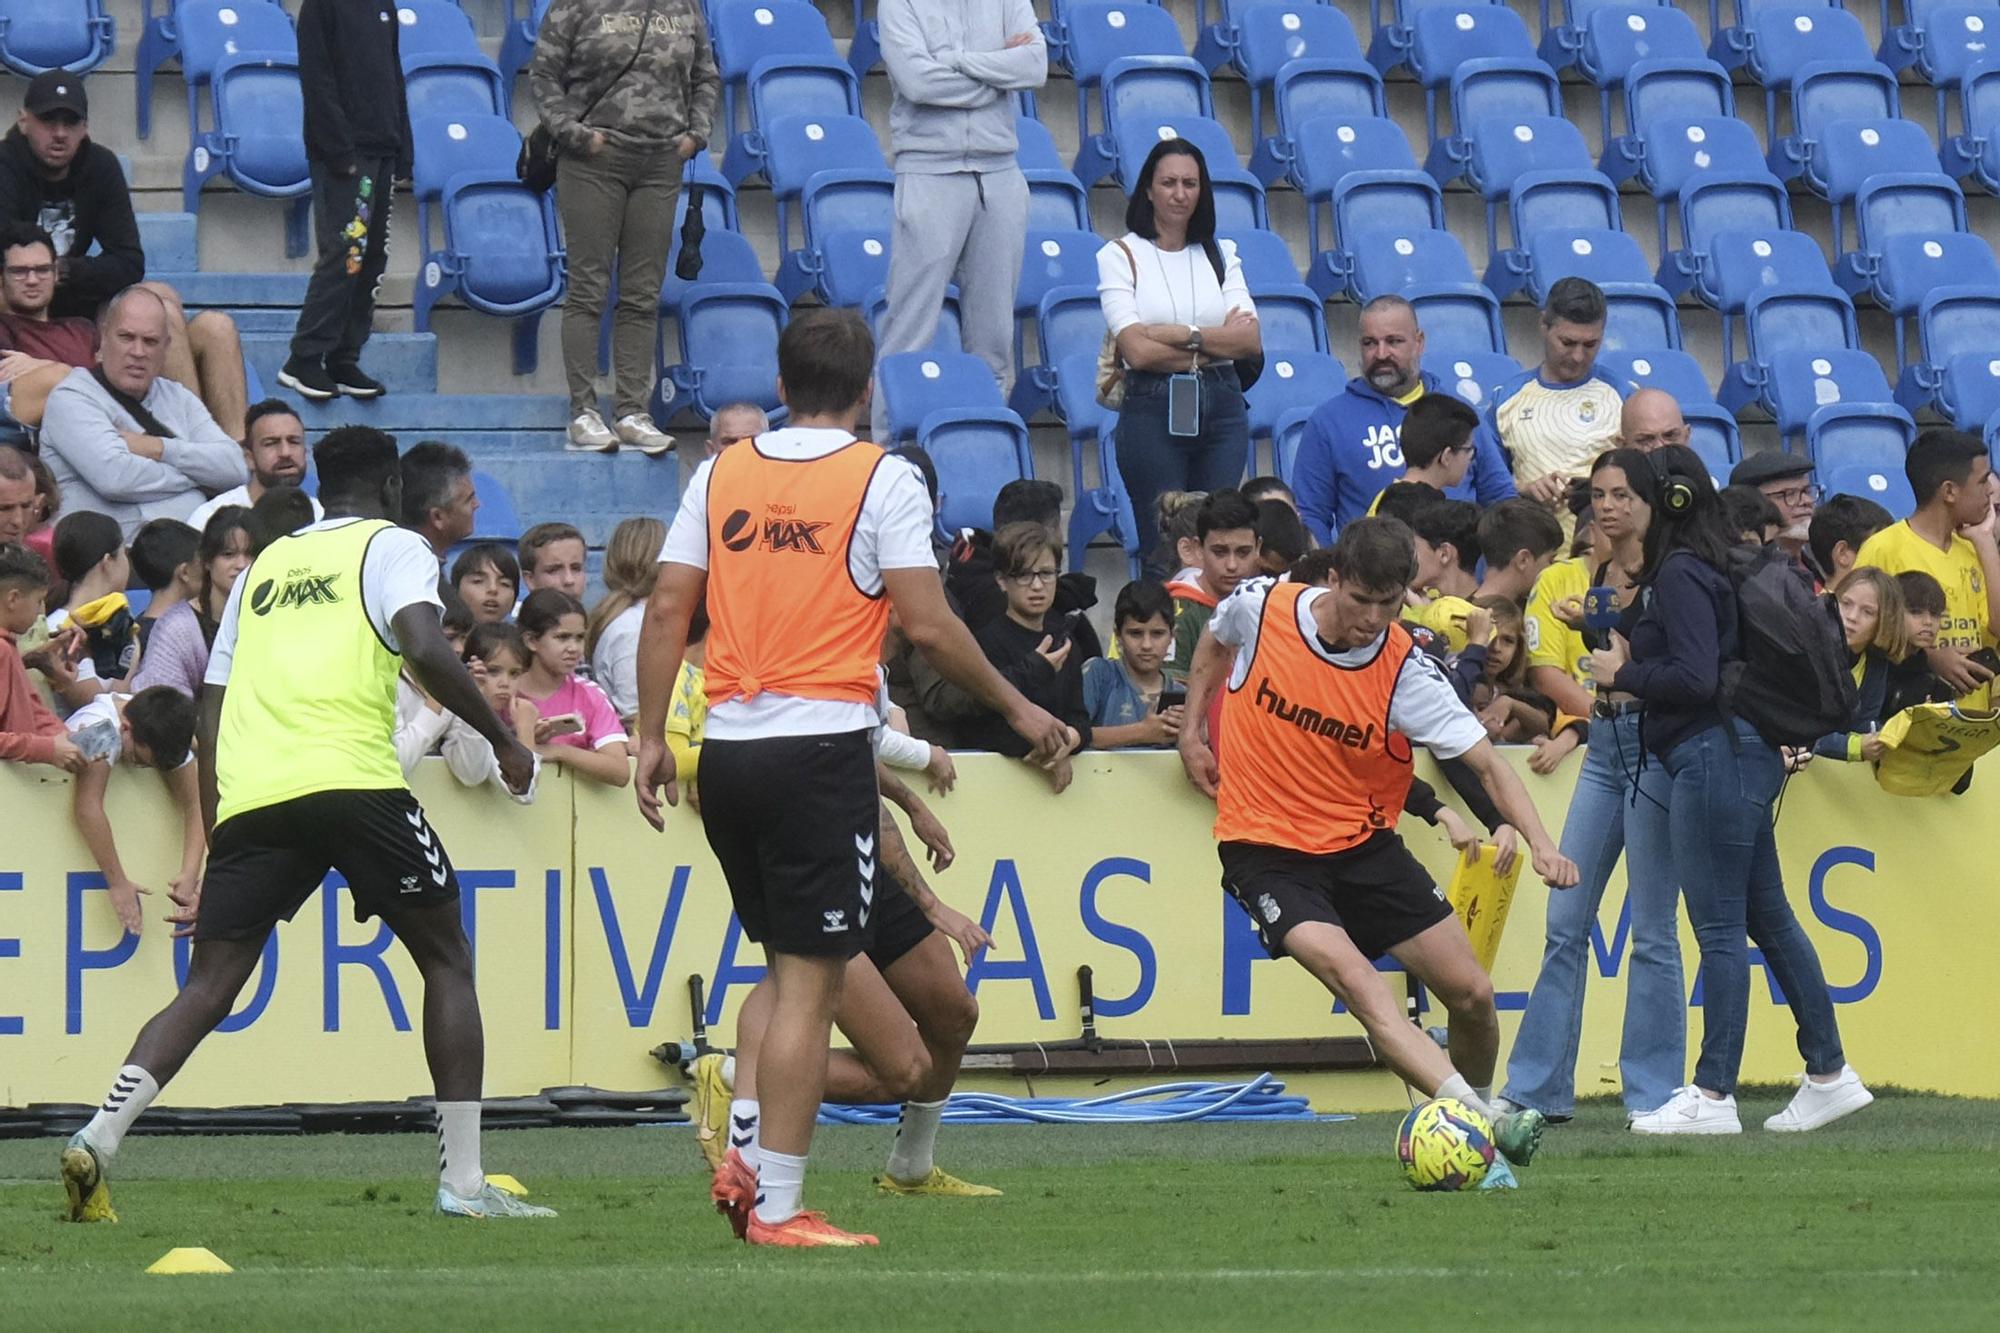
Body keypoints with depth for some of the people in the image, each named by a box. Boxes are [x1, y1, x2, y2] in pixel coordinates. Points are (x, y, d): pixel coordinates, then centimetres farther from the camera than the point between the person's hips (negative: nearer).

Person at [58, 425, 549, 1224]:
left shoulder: (263, 567, 27)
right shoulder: (392, 548, 11)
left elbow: (211, 716, 24)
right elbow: (424, 649, -9)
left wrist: (216, 849, 27)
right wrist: (502, 739, 2)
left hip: (249, 796, 4)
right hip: (353, 780, -4)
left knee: (208, 986, 5)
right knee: (447, 958, 11)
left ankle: (100, 1134, -17)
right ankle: (462, 1181, 6)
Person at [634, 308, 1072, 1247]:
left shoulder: (721, 475, 9)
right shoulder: (883, 480, -4)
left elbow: (667, 611, 5)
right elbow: (928, 626, -9)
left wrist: (651, 738, 12)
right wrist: (1018, 710, 3)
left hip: (726, 748, 5)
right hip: (821, 747, -5)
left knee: (786, 966, 20)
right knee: (809, 982, -2)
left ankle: (746, 1161, 9)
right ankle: (777, 1206, -3)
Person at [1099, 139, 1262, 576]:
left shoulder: (1221, 254, 13)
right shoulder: (1121, 256, 2)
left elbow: (1251, 341, 1)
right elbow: (1137, 351, -11)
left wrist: (1181, 335, -11)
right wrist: (1214, 343, -5)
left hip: (1221, 407, 3)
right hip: (1153, 409, -3)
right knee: (1164, 555, -7)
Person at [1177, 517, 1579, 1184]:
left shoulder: (1406, 671, -14)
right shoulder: (1258, 607, -12)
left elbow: (1487, 765, -17)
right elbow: (1213, 644, 15)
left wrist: (1539, 842, -33)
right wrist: (1192, 731, 10)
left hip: (1363, 846, 2)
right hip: (1265, 848, -2)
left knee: (1471, 993, 0)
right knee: (1356, 980, -27)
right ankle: (1483, 1121, -39)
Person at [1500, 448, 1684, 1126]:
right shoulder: (1576, 579, 13)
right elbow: (1545, 666, 5)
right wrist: (1597, 711, -9)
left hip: (1658, 745, -6)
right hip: (1603, 748, 6)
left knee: (1653, 931, -2)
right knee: (1565, 924, 5)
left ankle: (1652, 1093, 4)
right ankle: (1536, 1088, 9)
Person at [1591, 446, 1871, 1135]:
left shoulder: (1681, 574, -13)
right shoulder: (1703, 567, 15)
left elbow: (1695, 677, -21)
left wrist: (1623, 674, -8)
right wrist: (1626, 662, 10)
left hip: (1714, 755, -10)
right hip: (1744, 753, 10)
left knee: (1719, 929, -8)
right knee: (1768, 918, 14)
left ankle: (1713, 1096, -6)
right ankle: (1829, 1073, 18)